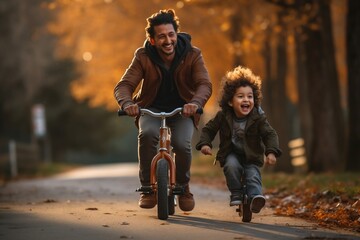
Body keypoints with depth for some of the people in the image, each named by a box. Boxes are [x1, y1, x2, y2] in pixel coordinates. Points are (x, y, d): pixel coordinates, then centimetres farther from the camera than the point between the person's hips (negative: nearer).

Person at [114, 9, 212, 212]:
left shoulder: (192, 55, -14)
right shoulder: (143, 57, -13)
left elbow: (205, 84, -25)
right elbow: (124, 85, -19)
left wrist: (195, 102, -48)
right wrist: (127, 103, -43)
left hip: (182, 111, 0)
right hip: (152, 109, 0)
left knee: (182, 144, -29)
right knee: (147, 134, -34)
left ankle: (183, 187, 3)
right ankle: (148, 188, -15)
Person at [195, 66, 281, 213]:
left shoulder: (258, 117, -13)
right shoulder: (223, 116, -10)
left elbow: (270, 134, -13)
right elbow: (208, 129, 1)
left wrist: (271, 152, -30)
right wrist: (204, 143, -17)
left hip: (251, 156, 0)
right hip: (231, 154, 0)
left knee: (253, 176, -24)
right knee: (231, 166, -30)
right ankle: (236, 195, -17)